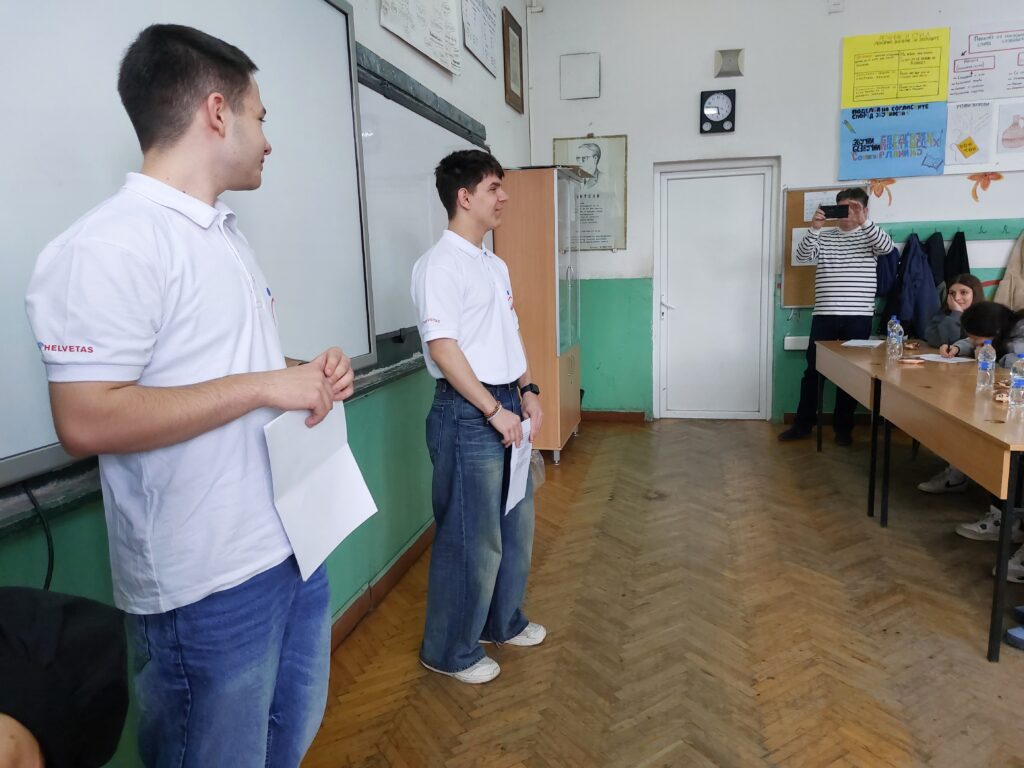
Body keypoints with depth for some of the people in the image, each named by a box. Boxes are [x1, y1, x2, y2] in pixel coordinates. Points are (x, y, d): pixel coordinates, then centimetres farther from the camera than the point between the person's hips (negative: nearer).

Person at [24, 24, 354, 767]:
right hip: (209, 581, -9)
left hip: (296, 543, 9)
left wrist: (309, 374, 2)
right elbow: (87, 421, -25)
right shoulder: (110, 245, -18)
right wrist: (263, 386, -22)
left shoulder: (229, 235, 13)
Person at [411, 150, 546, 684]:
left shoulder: (495, 265, 15)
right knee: (472, 537, 1)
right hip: (468, 414, -9)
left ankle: (502, 621, 39)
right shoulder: (441, 264, -14)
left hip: (506, 405, 9)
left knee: (517, 523, 19)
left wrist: (527, 392, 8)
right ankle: (449, 650, 21)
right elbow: (443, 347, -20)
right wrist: (494, 410, -19)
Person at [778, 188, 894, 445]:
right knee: (813, 370, 5)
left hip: (858, 317, -1)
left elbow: (887, 246, -15)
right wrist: (814, 227, -22)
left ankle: (843, 427, 18)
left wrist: (863, 221, -28)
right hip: (824, 315, 1)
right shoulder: (823, 237, 10)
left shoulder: (870, 236, 6)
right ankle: (803, 424, 15)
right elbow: (802, 254, -6)